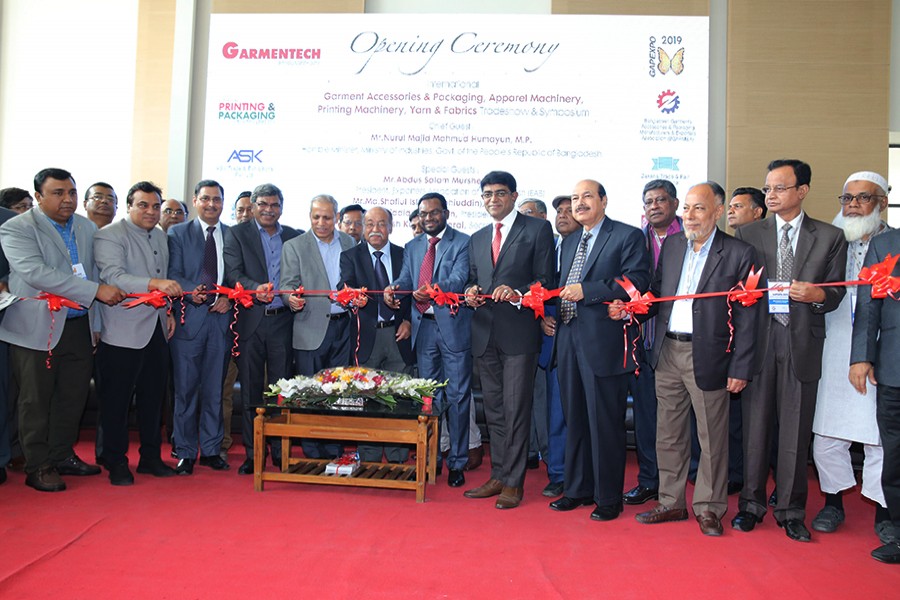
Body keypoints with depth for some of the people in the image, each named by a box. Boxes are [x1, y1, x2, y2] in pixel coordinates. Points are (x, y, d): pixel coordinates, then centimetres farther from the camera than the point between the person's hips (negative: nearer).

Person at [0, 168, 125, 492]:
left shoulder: (87, 228, 9)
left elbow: (96, 272, 15)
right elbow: (35, 272, -22)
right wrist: (96, 290, -27)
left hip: (79, 326, 5)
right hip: (37, 328, -5)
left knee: (73, 395, 12)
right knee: (36, 400, 5)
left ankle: (62, 456, 28)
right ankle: (38, 467, 18)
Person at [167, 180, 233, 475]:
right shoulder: (177, 233, 7)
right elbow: (173, 274, -2)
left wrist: (229, 299, -9)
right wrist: (191, 291, -21)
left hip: (221, 318, 2)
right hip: (189, 318, -2)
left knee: (215, 388, 8)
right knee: (186, 388, 2)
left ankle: (211, 450, 19)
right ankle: (185, 452, 13)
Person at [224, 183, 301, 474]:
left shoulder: (294, 237, 13)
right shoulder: (237, 234, 6)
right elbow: (233, 273, -6)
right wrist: (255, 288, -25)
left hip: (283, 321, 2)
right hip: (250, 321, -1)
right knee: (250, 390, 4)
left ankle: (281, 452, 15)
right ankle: (252, 454, 14)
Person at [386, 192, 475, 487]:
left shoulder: (462, 243, -2)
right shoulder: (412, 247, 16)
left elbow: (459, 278, -16)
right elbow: (405, 278, 3)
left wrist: (435, 288, -36)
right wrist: (393, 289, -20)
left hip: (453, 326, -5)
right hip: (423, 327, 5)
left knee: (457, 395, 0)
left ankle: (457, 461, 10)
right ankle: (431, 456, 25)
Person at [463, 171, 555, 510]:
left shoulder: (537, 230, 0)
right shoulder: (477, 239, 18)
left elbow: (547, 281, -5)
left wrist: (517, 293, -21)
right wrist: (471, 293, -2)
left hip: (519, 332, -6)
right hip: (485, 334, 6)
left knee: (515, 409, -2)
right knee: (493, 409, 13)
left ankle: (513, 482, 8)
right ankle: (498, 476, 23)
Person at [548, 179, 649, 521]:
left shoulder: (628, 236, -3)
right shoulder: (569, 243, 20)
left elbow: (637, 283, -15)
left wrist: (586, 290, -19)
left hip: (604, 341, -7)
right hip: (569, 339, 7)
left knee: (605, 422, 0)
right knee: (574, 419, 14)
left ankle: (609, 498, 14)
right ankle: (578, 489, 27)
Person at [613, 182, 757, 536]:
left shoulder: (739, 254, -6)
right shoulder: (670, 245, 9)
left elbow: (746, 317, -7)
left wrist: (740, 368, -10)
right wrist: (629, 309, -6)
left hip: (707, 356, -4)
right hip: (667, 352, 5)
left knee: (712, 437, 8)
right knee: (668, 433, 13)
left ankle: (708, 508, 24)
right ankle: (671, 502, 28)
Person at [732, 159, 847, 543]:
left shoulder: (830, 237, 7)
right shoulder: (747, 235, 8)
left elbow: (836, 294, 5)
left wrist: (817, 295, -16)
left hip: (802, 343, 0)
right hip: (757, 341, 1)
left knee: (796, 431, 5)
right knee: (754, 427, 7)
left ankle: (791, 511, 20)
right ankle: (751, 504, 21)